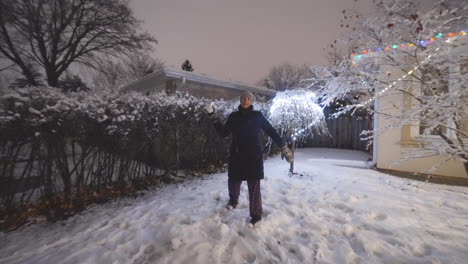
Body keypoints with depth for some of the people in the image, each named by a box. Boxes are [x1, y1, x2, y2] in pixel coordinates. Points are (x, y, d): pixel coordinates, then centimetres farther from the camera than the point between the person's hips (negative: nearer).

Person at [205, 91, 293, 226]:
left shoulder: (257, 115, 1)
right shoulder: (233, 116, 7)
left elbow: (272, 132, 2)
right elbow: (223, 133, 7)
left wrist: (284, 148, 0)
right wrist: (213, 116, 2)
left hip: (254, 156, -2)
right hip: (237, 156, 3)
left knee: (254, 187, -1)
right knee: (233, 182, 11)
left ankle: (256, 215, 18)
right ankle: (233, 199, 45)